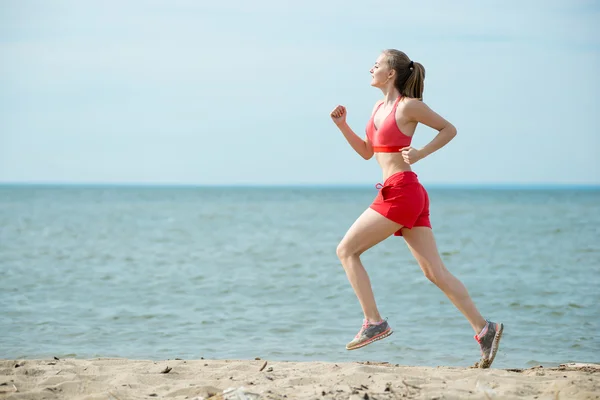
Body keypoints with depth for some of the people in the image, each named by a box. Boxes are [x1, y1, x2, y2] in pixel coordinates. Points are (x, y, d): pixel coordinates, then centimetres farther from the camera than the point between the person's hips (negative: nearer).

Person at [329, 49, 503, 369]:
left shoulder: (409, 105, -6)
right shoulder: (379, 107, 18)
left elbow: (449, 129, 1)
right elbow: (366, 152, 25)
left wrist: (420, 153, -9)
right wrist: (342, 126, 13)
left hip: (402, 191, -9)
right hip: (399, 194, 9)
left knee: (346, 250, -4)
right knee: (435, 272, 3)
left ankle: (374, 322, -4)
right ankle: (484, 328, 1)